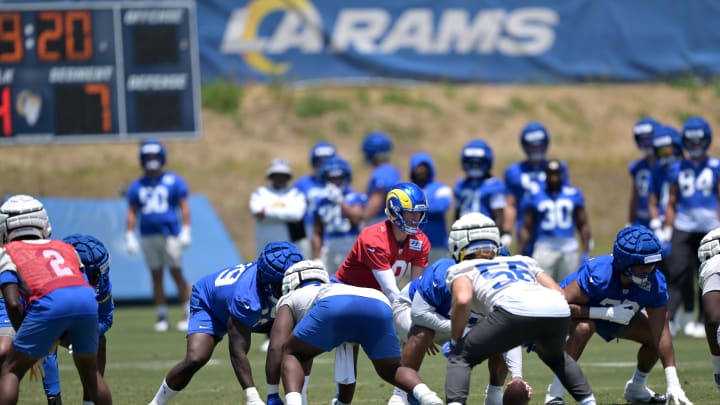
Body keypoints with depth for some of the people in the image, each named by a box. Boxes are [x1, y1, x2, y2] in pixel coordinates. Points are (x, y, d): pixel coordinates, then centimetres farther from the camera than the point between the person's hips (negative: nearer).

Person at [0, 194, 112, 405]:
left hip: (49, 302, -4)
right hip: (87, 298, 4)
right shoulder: (65, 248, 34)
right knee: (90, 372, 27)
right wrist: (66, 334, 31)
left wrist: (26, 339, 19)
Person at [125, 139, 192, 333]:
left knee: (177, 274, -3)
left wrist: (185, 231, -8)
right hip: (148, 236, 3)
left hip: (170, 235, -3)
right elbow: (132, 212, 11)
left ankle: (187, 315, 2)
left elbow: (184, 206, 0)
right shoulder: (137, 186, 10)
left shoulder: (174, 181, 2)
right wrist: (129, 236, 4)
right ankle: (161, 317, 9)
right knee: (156, 277, 5)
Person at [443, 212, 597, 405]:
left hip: (516, 309, -5)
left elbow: (462, 300, 3)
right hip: (559, 311, 5)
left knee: (460, 358, 12)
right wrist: (538, 334, 40)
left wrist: (454, 341, 16)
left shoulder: (461, 269, 25)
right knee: (554, 355, 38)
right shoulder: (523, 261, 39)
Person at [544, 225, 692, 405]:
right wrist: (608, 313, -43)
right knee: (584, 328, -38)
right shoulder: (600, 274, -42)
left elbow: (661, 334, -25)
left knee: (654, 336, -8)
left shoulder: (655, 282, -26)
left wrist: (673, 384, -30)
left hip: (613, 312, 5)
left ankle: (636, 388, 20)